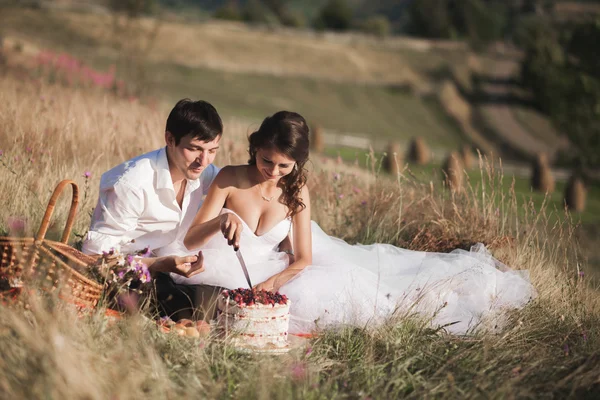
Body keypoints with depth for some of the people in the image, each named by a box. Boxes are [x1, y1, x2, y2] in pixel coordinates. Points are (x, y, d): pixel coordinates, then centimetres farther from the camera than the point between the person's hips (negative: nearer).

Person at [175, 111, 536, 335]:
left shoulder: (296, 191, -11)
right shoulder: (229, 179, -19)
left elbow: (303, 259, -9)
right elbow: (191, 241, -19)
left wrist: (272, 284, -29)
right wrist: (222, 220, -39)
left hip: (274, 269, 3)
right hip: (231, 273, -3)